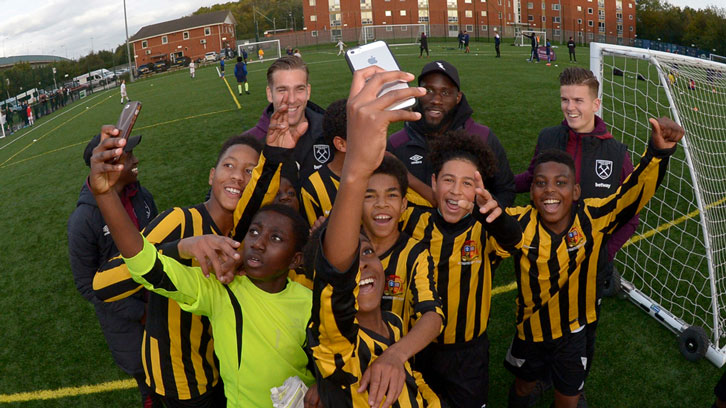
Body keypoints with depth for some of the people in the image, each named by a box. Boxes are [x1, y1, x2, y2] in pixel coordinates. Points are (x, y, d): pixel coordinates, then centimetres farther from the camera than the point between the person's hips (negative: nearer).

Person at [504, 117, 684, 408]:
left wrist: (659, 151, -47)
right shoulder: (518, 223, -22)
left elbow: (636, 190, -31)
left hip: (573, 333, 0)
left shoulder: (593, 219, -23)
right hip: (530, 330, 1)